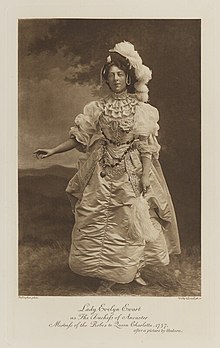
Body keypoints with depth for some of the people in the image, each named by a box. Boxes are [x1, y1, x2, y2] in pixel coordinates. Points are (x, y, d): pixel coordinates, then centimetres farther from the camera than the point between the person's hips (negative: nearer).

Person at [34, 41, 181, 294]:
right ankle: (108, 273, 16)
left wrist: (146, 174, -12)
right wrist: (52, 151, 0)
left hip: (132, 172, -2)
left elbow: (145, 145, -4)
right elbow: (79, 138, 6)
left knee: (132, 219, 3)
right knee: (99, 219, 2)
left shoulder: (141, 109, -1)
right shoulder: (97, 108, 4)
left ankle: (133, 269, 22)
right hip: (103, 172, 2)